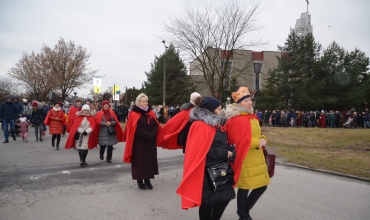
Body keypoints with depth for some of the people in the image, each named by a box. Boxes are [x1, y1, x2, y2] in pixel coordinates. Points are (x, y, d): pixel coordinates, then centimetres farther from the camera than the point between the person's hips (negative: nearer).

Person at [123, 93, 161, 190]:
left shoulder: (151, 113, 8)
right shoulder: (134, 114, -8)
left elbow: (156, 126, 2)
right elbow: (137, 129, -15)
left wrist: (152, 134, -17)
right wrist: (148, 135, -20)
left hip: (150, 142, 5)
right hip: (139, 143, -5)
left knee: (149, 160, 8)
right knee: (140, 161, 2)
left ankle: (147, 180, 19)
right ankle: (140, 181, 14)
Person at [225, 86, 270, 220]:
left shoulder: (251, 117, 13)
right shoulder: (238, 120, -18)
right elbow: (241, 141, -22)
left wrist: (262, 140, 0)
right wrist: (258, 143, -15)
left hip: (256, 159, 9)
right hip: (245, 160, -9)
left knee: (262, 186, 15)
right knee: (244, 189, 4)